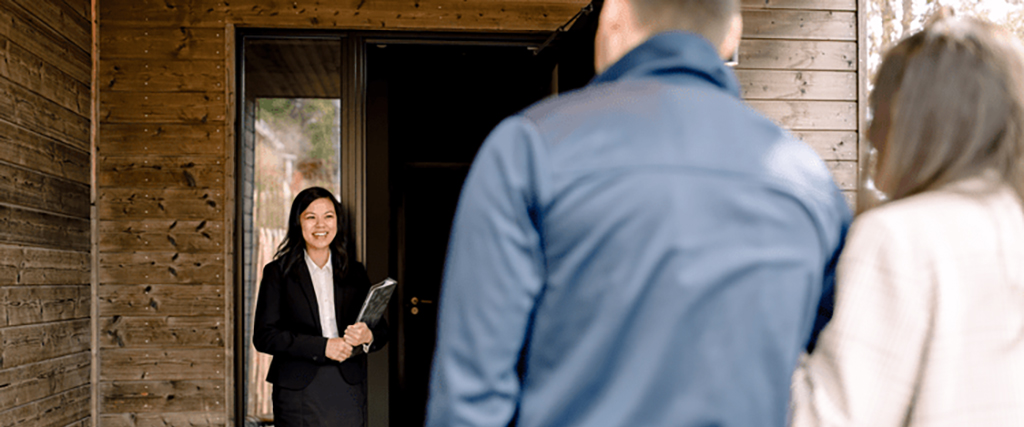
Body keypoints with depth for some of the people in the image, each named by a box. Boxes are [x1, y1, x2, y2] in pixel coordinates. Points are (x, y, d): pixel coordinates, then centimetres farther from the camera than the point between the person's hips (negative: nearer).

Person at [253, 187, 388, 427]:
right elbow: (264, 336, -5)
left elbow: (381, 330, 13)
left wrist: (367, 337, -11)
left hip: (348, 389, 2)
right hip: (298, 393, -2)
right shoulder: (278, 272, 5)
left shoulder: (355, 272, 13)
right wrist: (321, 346, -14)